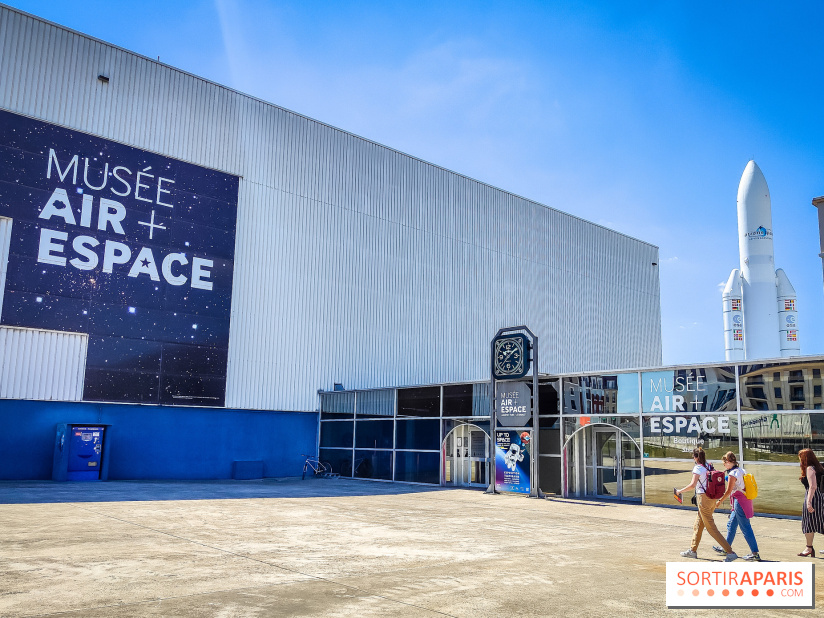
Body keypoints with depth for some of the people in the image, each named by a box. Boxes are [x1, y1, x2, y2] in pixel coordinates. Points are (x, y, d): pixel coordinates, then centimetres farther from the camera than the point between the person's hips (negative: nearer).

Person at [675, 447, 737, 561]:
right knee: (698, 525, 17)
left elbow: (693, 485, -21)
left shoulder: (698, 468, -13)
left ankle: (730, 552, -5)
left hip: (704, 499, -9)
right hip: (712, 498, 9)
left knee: (711, 527, -3)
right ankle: (693, 550, 27)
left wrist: (680, 491, -9)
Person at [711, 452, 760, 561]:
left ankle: (755, 553, 0)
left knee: (746, 528, -4)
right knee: (731, 525, 18)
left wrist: (720, 501, -2)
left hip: (739, 502, -10)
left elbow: (728, 491, -14)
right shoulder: (742, 471, 10)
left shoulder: (732, 474, -17)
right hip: (745, 499, 10)